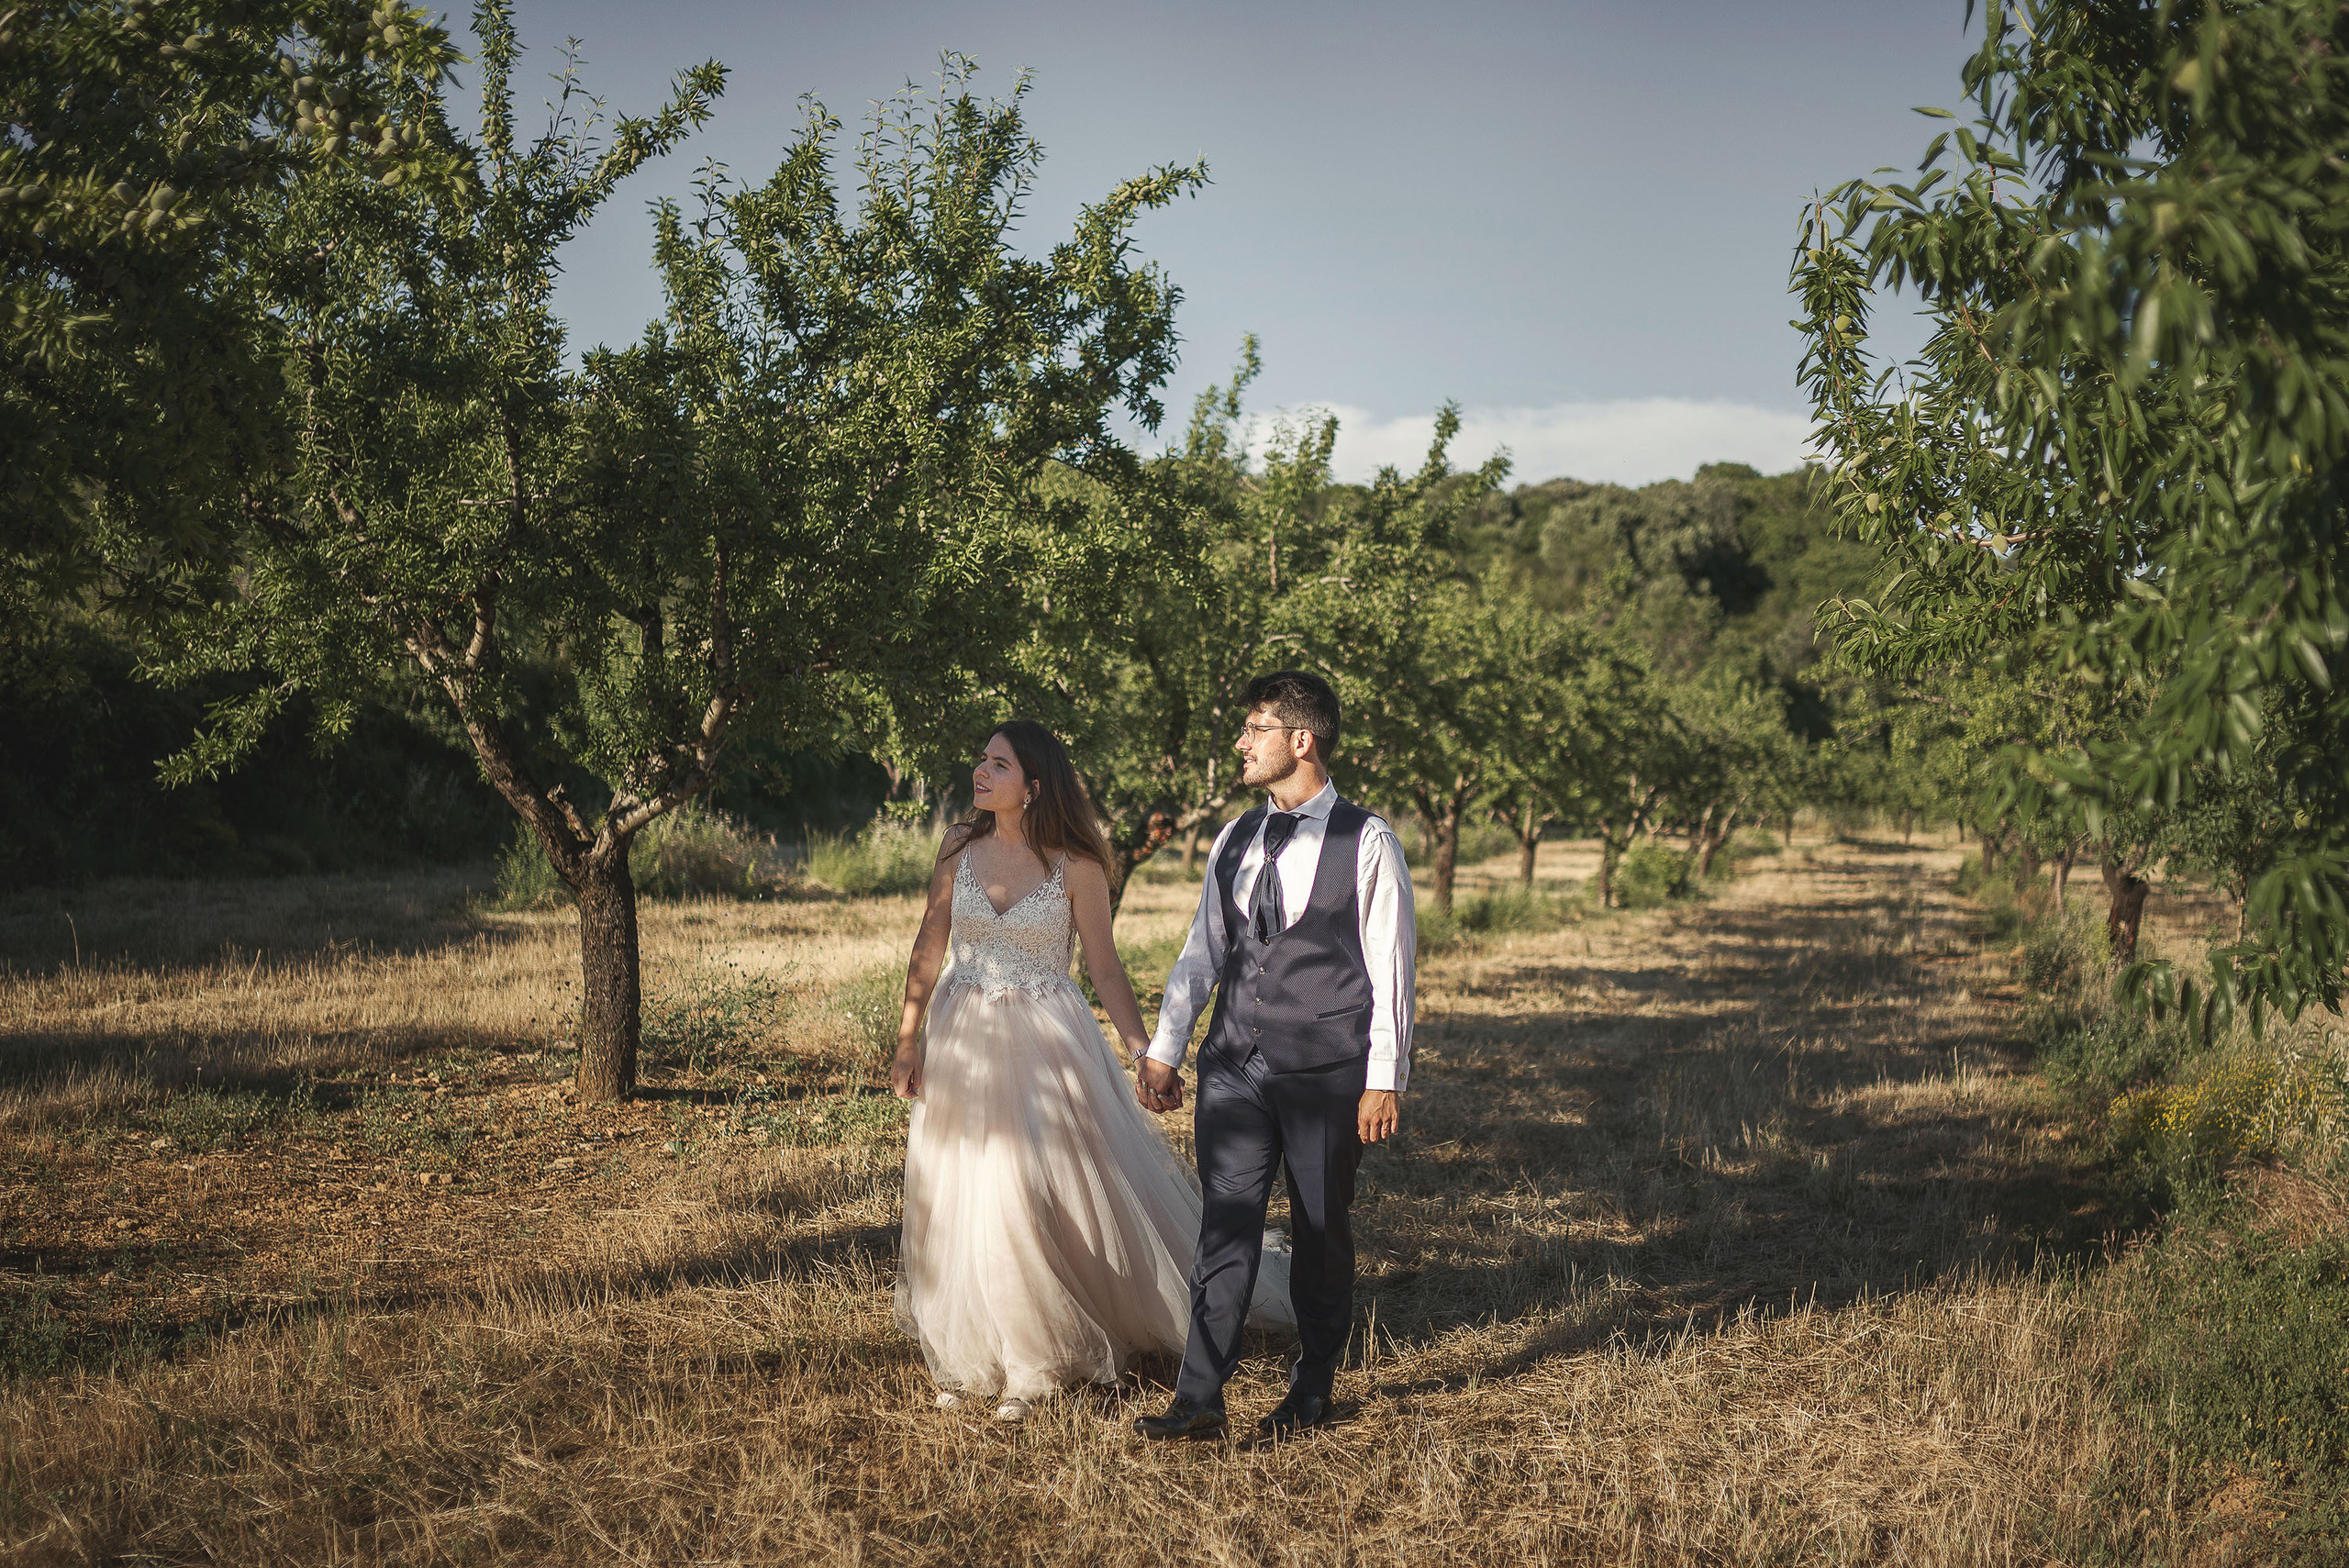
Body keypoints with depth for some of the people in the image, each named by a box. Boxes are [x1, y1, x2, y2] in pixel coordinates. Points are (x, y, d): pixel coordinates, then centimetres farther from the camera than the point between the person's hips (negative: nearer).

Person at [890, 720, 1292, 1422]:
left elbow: (1105, 969, -2)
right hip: (964, 1041, 3)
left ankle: (1038, 1361, 16)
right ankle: (969, 1358, 23)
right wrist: (908, 1040, 2)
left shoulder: (1074, 868, -8)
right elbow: (929, 948, 6)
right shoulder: (960, 848, 1)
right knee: (960, 1200, 7)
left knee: (1047, 1198, -1)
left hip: (1046, 1044, -3)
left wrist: (1146, 1052, -7)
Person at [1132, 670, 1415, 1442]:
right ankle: (1199, 1399, 0)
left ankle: (1312, 1389, 24)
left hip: (1325, 1070, -4)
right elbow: (1202, 951, 16)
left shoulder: (1366, 842, -4)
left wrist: (1385, 1077, -8)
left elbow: (1389, 965, -4)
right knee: (1225, 1226, -1)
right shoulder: (1234, 840, 11)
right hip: (1234, 1064, 4)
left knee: (1320, 1231, 8)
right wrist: (1163, 1048, 12)